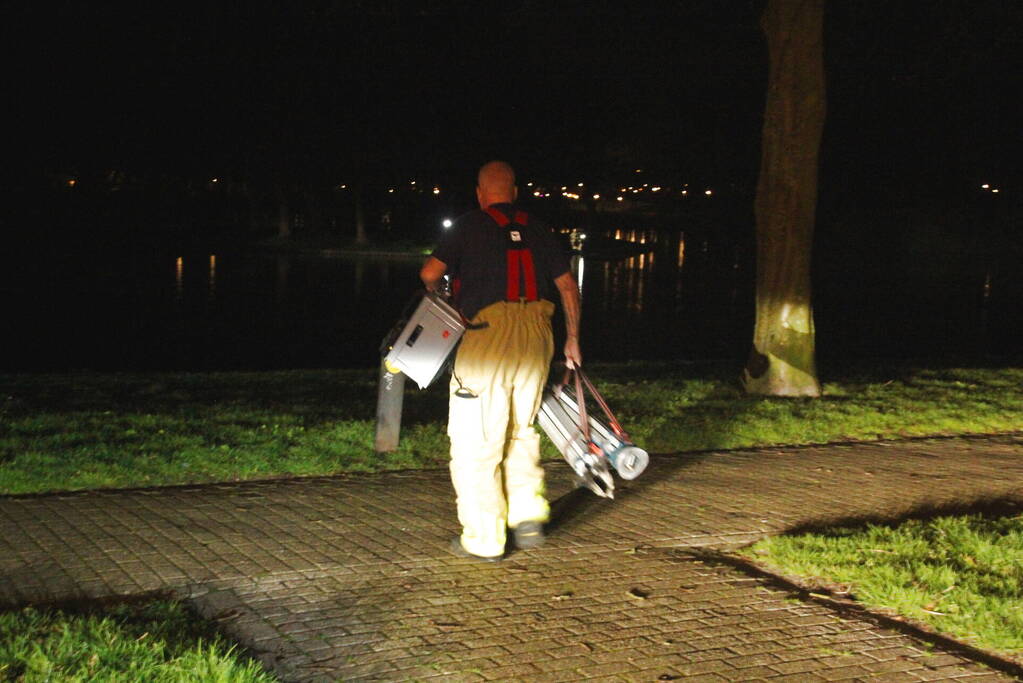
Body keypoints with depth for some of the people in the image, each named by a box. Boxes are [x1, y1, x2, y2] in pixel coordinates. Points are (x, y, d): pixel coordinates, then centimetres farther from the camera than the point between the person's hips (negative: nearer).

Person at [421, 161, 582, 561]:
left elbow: (430, 273, -1)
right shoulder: (536, 229, 16)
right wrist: (572, 339, 27)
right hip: (537, 333, 5)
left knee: (477, 439, 2)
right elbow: (568, 286, 18)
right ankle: (529, 516, 15)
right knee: (521, 430, 21)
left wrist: (435, 289, 23)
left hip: (490, 331, -5)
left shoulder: (470, 225, 4)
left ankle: (483, 539, 4)